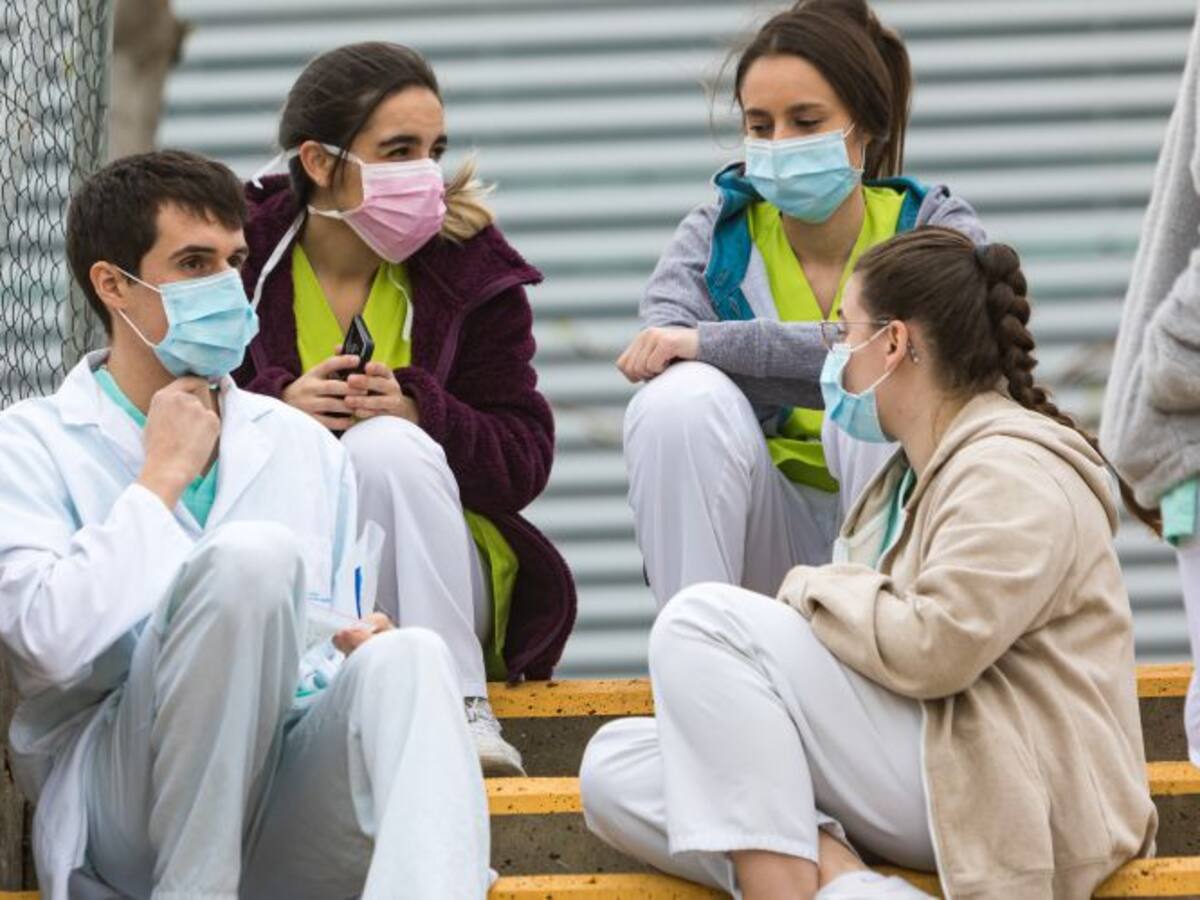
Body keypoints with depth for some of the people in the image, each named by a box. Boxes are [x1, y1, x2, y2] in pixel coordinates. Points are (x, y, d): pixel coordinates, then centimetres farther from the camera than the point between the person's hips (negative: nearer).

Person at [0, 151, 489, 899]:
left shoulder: (304, 446, 22)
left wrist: (372, 650, -4)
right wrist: (164, 479, -2)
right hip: (120, 803, -4)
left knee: (406, 657, -29)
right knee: (255, 553, -28)